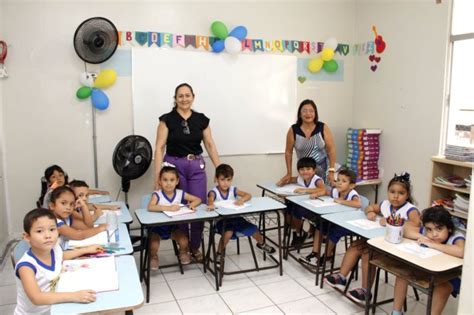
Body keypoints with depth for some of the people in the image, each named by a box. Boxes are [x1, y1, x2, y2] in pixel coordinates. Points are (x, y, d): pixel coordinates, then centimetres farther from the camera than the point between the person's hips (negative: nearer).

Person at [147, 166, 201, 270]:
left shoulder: (180, 194, -6)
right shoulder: (157, 194, -16)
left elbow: (198, 199, 1)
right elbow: (150, 207, -35)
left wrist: (192, 204, -22)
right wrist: (168, 208, -42)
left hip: (174, 226, 2)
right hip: (158, 226, -2)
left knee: (184, 242, -18)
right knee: (153, 246, -25)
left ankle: (183, 252, 19)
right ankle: (153, 257, 13)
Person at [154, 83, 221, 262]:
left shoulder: (201, 119, 4)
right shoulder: (167, 119, -4)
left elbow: (210, 145, 6)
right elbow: (159, 148, -8)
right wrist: (157, 175, -15)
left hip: (197, 167, 2)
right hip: (174, 165, -2)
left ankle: (195, 247, 20)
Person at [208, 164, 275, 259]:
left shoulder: (233, 190, -2)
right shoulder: (214, 192, -12)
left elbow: (248, 195, -9)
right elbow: (210, 199, -34)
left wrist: (242, 199, -31)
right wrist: (211, 204, -58)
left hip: (235, 218, 4)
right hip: (221, 220, -4)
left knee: (253, 229, -1)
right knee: (228, 233, -33)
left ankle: (261, 244, 34)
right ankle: (219, 253, -7)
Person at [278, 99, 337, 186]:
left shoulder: (323, 128, -7)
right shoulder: (293, 130, -7)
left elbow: (331, 149, -6)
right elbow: (288, 152, 1)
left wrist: (331, 171, -12)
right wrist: (289, 173, 1)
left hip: (323, 170, 0)